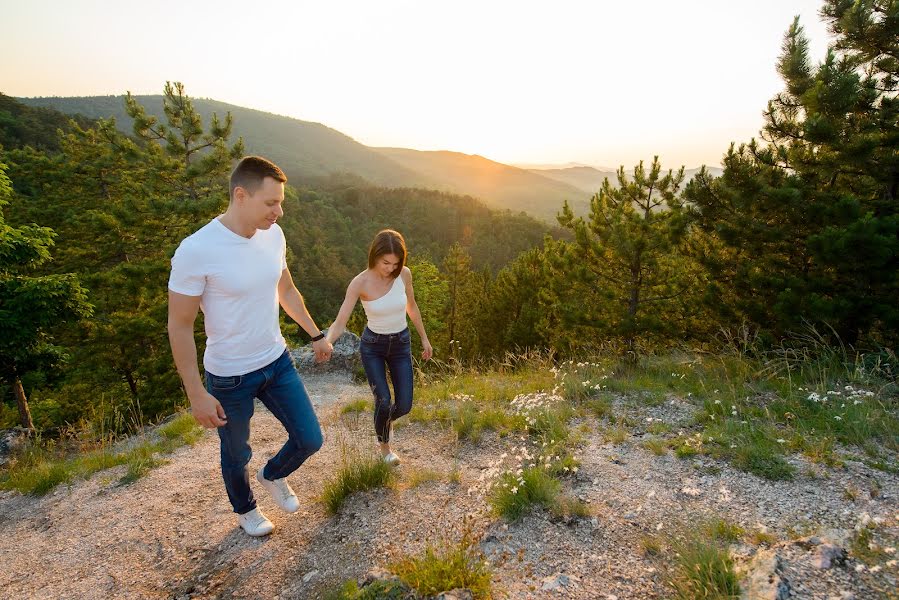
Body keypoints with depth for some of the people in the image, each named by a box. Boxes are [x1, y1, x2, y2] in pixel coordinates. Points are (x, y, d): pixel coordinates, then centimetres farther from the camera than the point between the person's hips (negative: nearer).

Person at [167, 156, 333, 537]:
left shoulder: (273, 235, -6)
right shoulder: (196, 251, -24)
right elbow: (179, 325, -17)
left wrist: (316, 335, 16)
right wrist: (197, 394, -15)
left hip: (277, 362, 5)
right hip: (230, 377, -5)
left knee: (309, 440, 10)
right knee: (237, 455, 19)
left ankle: (272, 476, 44)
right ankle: (245, 510, 51)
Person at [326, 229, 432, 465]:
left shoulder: (404, 274, -12)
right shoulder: (360, 283, -21)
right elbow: (340, 323, -22)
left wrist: (424, 338, 12)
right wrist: (325, 343, -43)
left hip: (401, 344, 3)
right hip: (372, 345, -2)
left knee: (404, 406, -1)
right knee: (383, 401, -11)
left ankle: (386, 419, 37)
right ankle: (384, 445, 21)